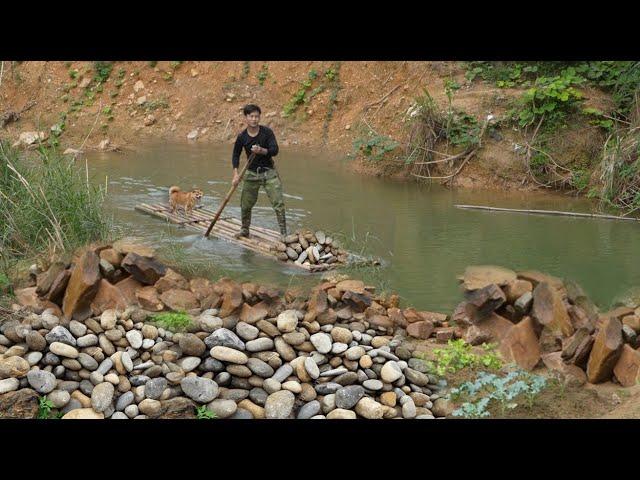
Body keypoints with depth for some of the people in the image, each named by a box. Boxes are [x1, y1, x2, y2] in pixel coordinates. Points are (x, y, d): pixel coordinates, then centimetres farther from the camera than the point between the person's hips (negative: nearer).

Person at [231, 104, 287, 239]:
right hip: (251, 173, 2)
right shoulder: (242, 137, -6)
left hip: (269, 172, -1)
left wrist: (262, 151, -34)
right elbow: (236, 155, 6)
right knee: (245, 204, 7)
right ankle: (245, 230, 29)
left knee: (279, 203, -8)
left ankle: (284, 233, -1)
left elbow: (275, 150, -15)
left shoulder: (267, 132, -11)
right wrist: (236, 174, -4)